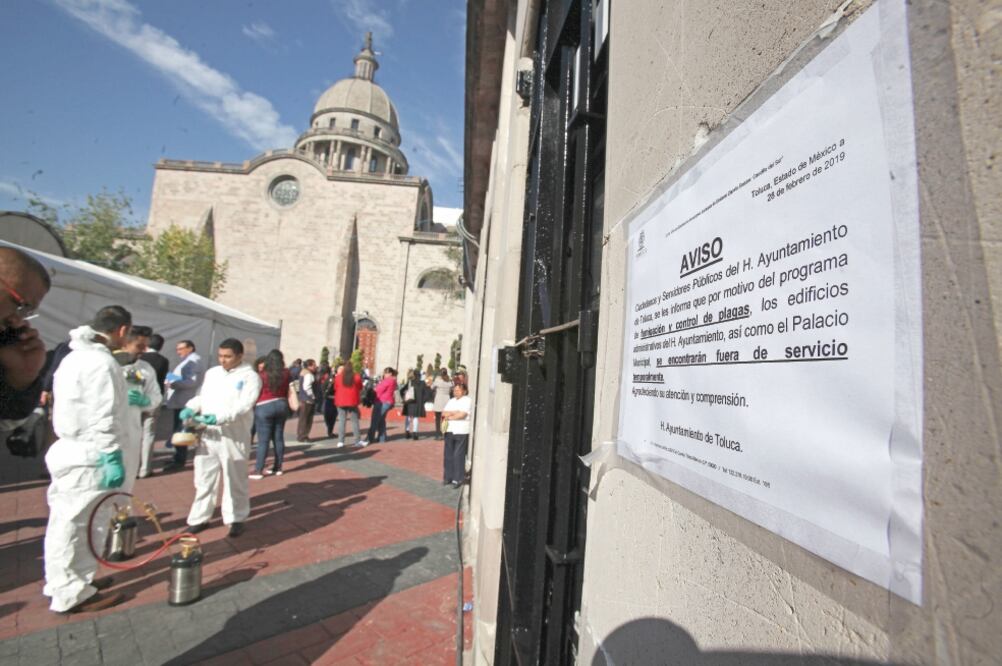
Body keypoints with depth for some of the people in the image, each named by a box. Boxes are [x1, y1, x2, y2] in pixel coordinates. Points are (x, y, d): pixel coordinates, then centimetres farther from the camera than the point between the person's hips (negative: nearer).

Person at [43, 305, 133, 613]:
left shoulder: (76, 356, 13)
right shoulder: (102, 362, -20)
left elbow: (80, 405, 17)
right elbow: (103, 417, -22)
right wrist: (112, 457, -20)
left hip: (69, 448, 10)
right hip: (88, 456, -10)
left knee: (66, 522, 20)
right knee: (80, 525, 1)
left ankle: (64, 581, 34)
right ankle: (72, 594, 13)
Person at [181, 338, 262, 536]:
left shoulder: (250, 376, -6)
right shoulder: (212, 373, 13)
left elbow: (244, 405, -17)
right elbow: (201, 396, 16)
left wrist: (219, 417, -28)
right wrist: (191, 408, -5)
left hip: (234, 436, -5)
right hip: (207, 434, 5)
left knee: (234, 479, 7)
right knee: (204, 477, 13)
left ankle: (236, 519, 21)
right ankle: (200, 517, 27)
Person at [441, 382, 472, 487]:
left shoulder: (467, 400, -3)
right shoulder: (451, 401, 16)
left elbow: (462, 415, -15)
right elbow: (443, 413, 6)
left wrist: (450, 416, -2)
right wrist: (454, 412, -9)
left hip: (461, 432, -6)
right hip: (449, 430, 6)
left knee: (458, 455, -4)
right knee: (448, 455, 7)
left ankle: (457, 479, 3)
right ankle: (447, 477, 17)